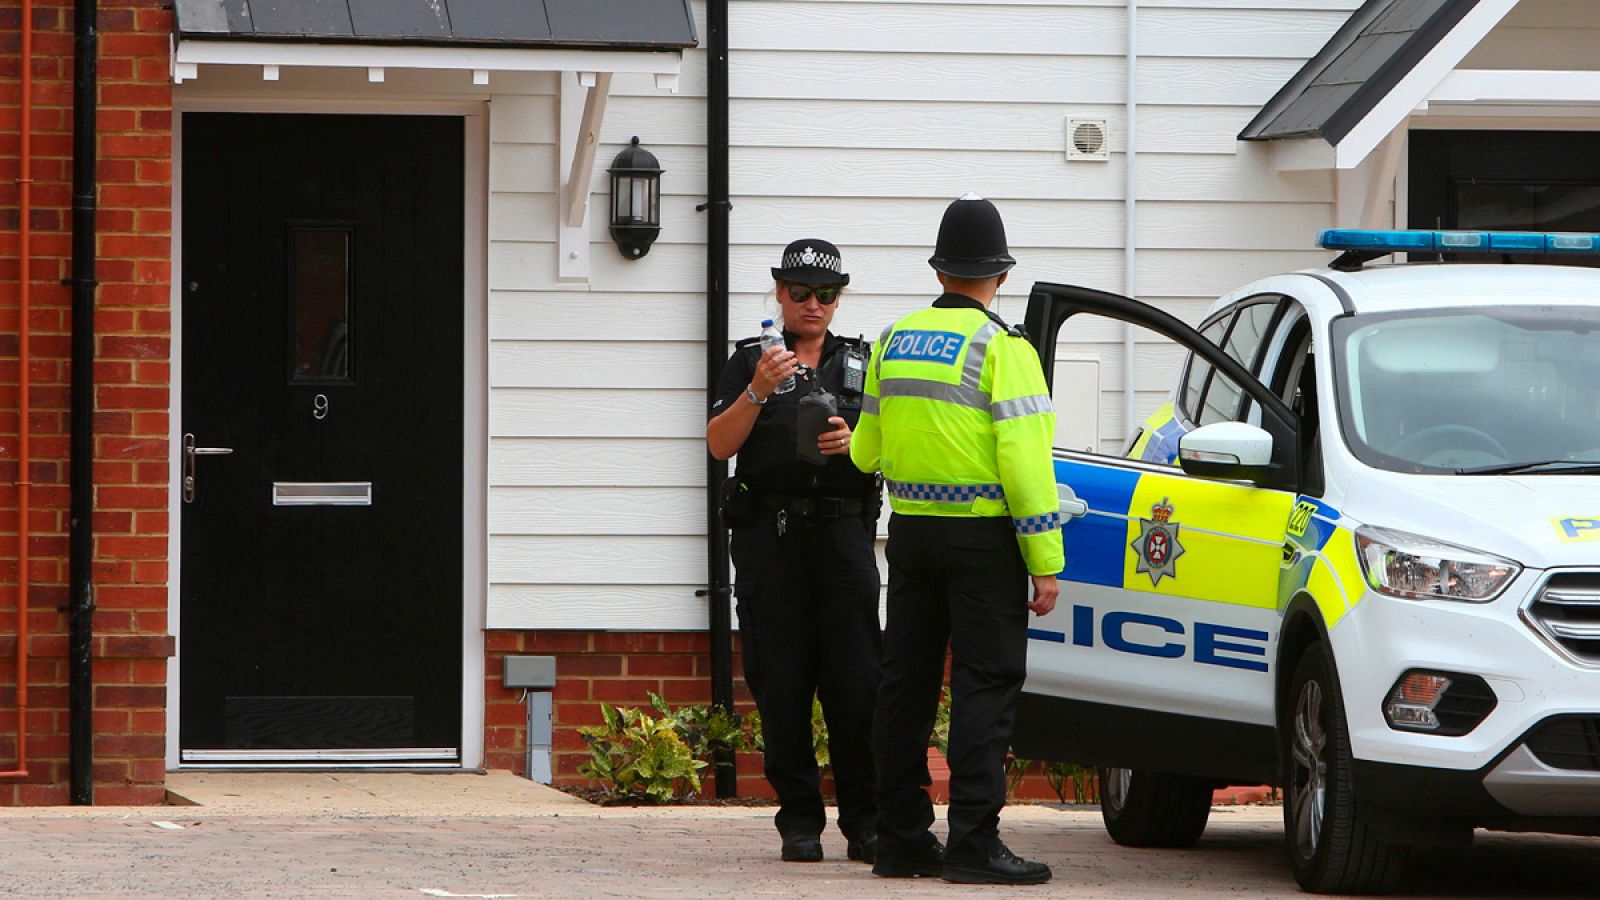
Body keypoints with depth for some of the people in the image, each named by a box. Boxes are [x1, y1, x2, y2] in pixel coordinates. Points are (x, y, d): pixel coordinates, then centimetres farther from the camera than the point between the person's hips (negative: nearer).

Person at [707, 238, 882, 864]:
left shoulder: (861, 363, 16)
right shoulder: (751, 361, 12)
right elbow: (720, 444, 1)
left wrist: (855, 441, -9)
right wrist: (758, 391, -13)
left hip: (844, 531, 0)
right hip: (769, 534, 0)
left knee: (855, 682, -8)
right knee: (781, 683, -3)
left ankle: (865, 824, -5)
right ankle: (799, 820, 4)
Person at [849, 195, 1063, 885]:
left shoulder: (894, 341, 9)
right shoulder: (1000, 347, -10)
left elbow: (866, 452, 15)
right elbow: (1023, 460, -15)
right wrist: (1045, 563, -13)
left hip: (910, 530, 6)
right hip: (983, 535, -6)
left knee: (906, 680, 11)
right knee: (984, 685, -5)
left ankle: (900, 837, 15)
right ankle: (973, 843, -10)